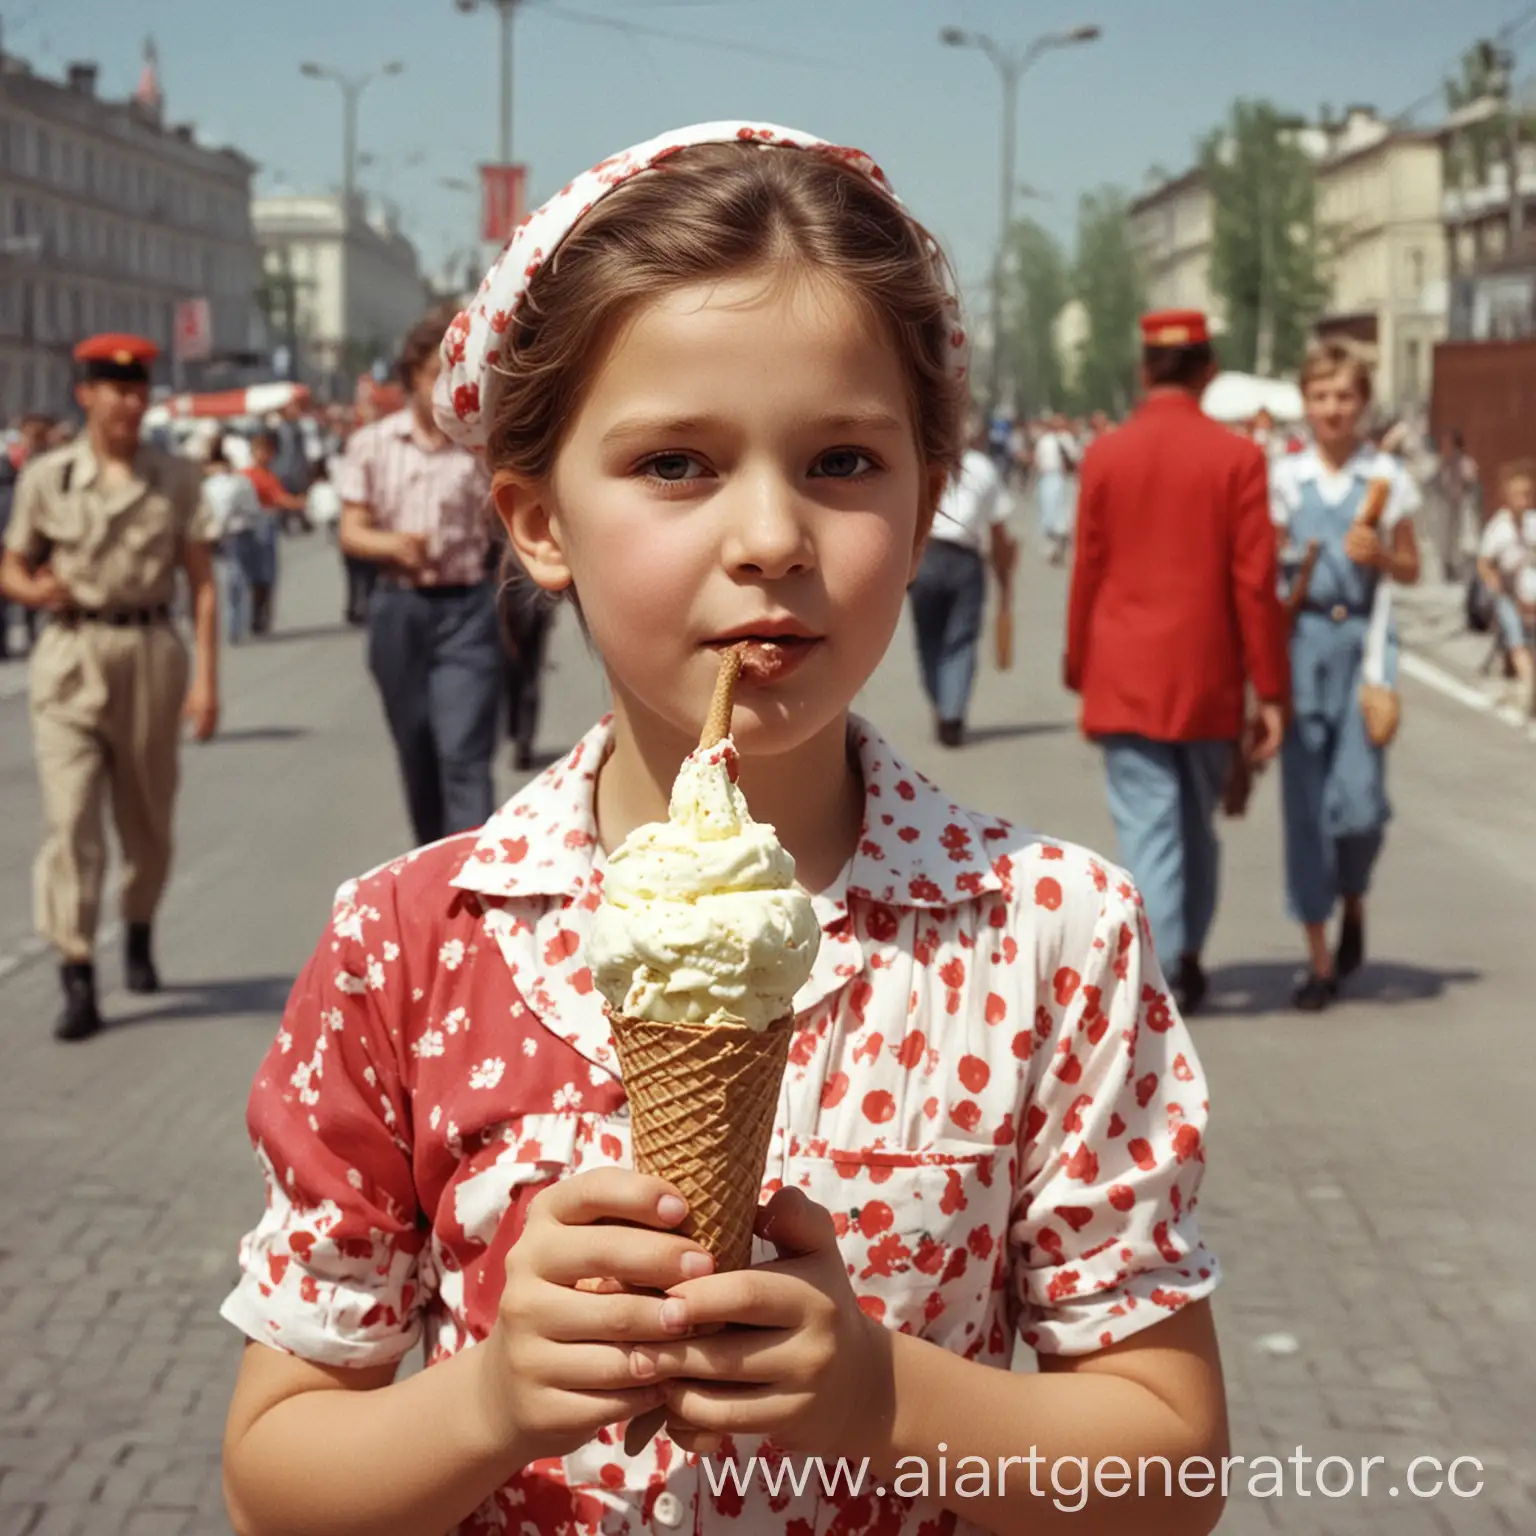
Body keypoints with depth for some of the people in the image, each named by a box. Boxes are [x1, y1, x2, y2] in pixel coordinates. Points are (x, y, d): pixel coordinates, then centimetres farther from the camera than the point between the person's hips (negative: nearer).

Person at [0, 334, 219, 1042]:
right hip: (71, 655, -1)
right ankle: (78, 978, -11)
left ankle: (139, 935, 39)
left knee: (148, 818, 13)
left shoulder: (177, 479, 4)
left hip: (151, 651, 1)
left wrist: (206, 676, -3)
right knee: (71, 816, -11)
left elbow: (202, 581, 4)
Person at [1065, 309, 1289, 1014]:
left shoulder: (1104, 454, -3)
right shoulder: (1237, 457, -6)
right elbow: (1256, 584, -7)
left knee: (1146, 827, 1)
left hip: (1124, 679, 0)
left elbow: (1086, 577, 1)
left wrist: (1079, 677, 11)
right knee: (1197, 823, 17)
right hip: (1208, 681, 0)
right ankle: (1186, 957, 29)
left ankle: (1158, 971, -7)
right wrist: (1270, 691, -1)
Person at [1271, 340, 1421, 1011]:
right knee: (1305, 800, 0)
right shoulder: (1285, 478, 5)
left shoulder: (1386, 478, 4)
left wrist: (1380, 555, -10)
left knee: (1359, 799, -10)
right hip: (1302, 641, 1)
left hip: (1363, 641, -1)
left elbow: (1411, 570, 11)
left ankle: (1354, 906, 24)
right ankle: (1319, 958, 10)